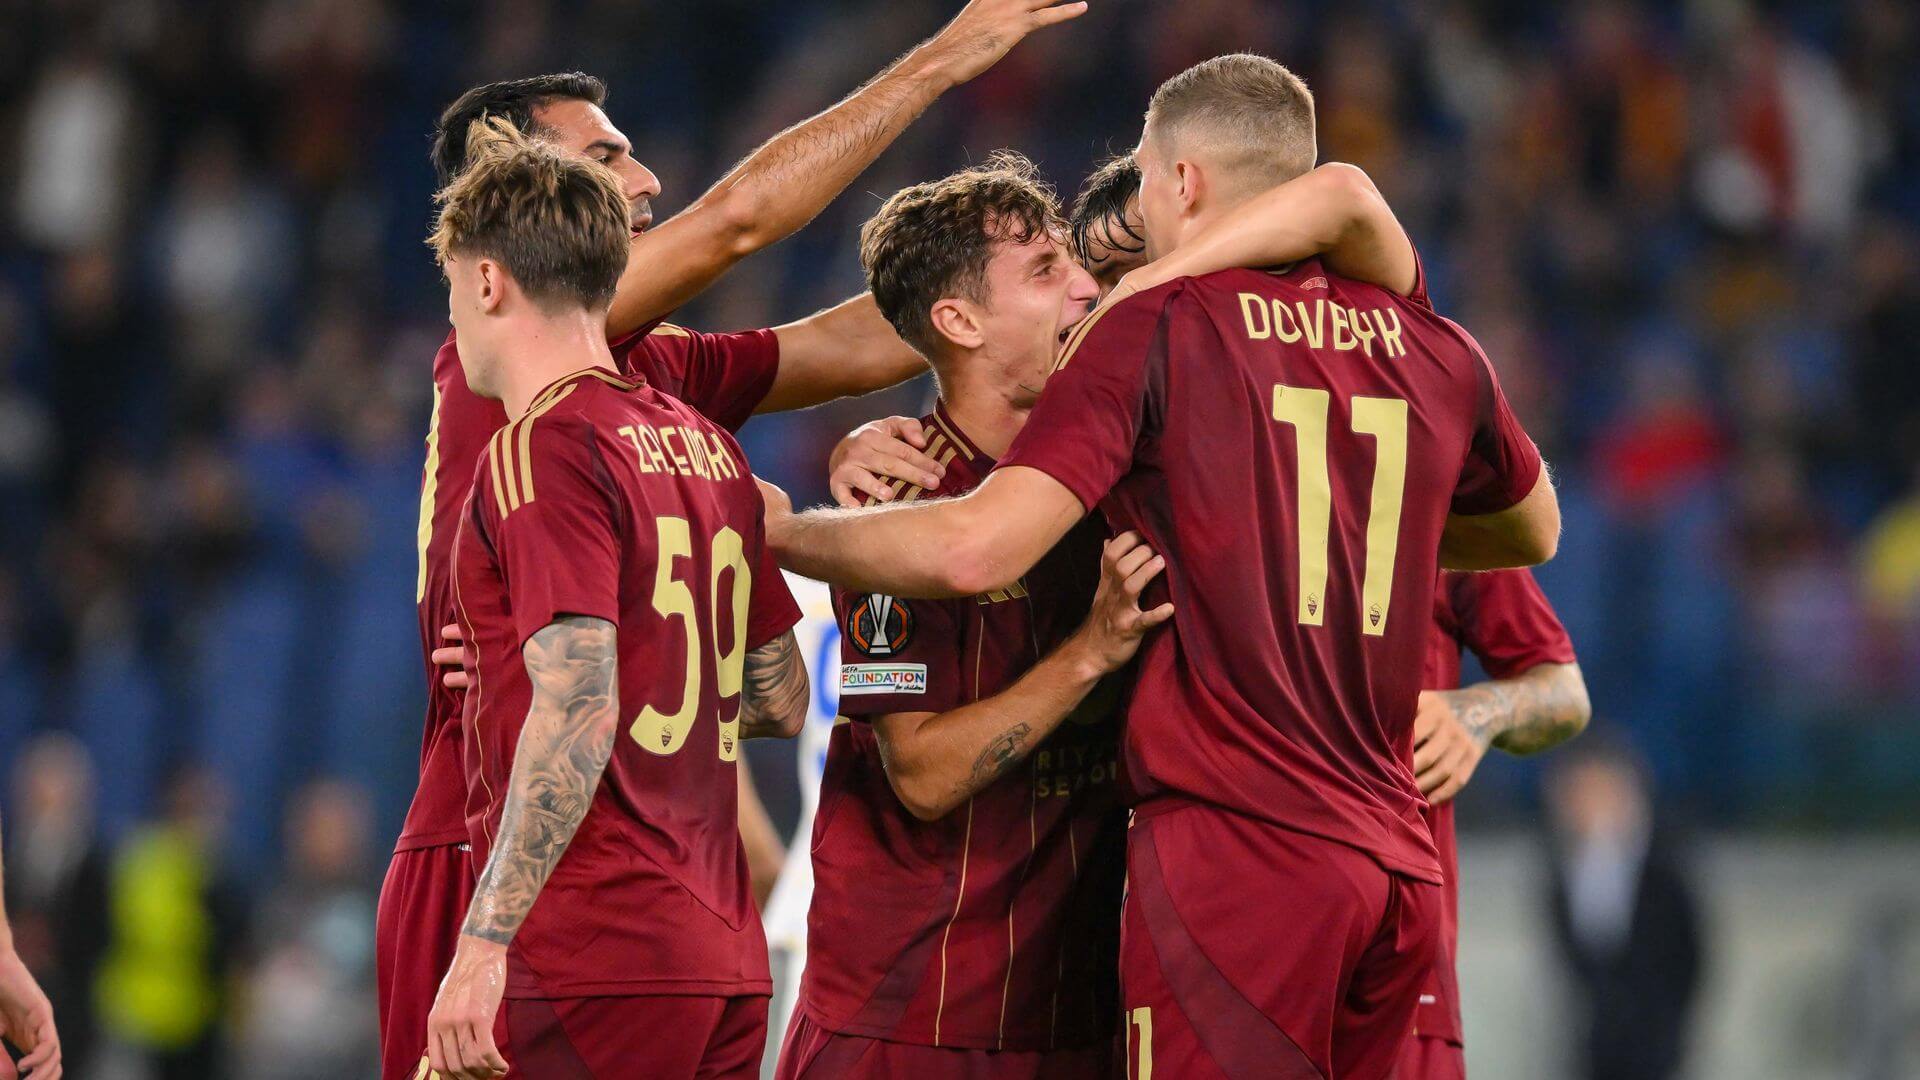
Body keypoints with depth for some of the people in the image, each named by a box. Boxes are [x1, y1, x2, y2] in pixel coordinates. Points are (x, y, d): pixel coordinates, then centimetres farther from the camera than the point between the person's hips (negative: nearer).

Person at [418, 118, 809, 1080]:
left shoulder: (544, 446, -8)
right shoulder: (707, 447, 16)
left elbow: (578, 714, -18)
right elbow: (782, 698, 23)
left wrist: (483, 947, -20)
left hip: (590, 965, -8)